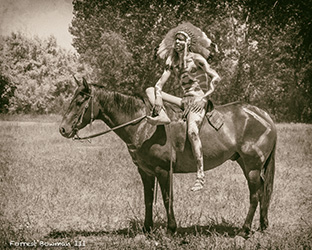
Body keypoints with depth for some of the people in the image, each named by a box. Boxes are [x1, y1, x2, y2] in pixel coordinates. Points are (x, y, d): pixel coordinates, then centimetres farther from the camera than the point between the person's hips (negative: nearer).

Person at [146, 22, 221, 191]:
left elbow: (216, 78, -7)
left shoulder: (196, 58, -4)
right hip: (185, 100, 7)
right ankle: (162, 116, -28)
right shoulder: (172, 61, 12)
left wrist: (204, 96, -12)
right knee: (150, 91, 1)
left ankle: (201, 175, -32)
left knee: (192, 131, -33)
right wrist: (158, 97, -16)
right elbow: (159, 84, 5)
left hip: (198, 100, -7)